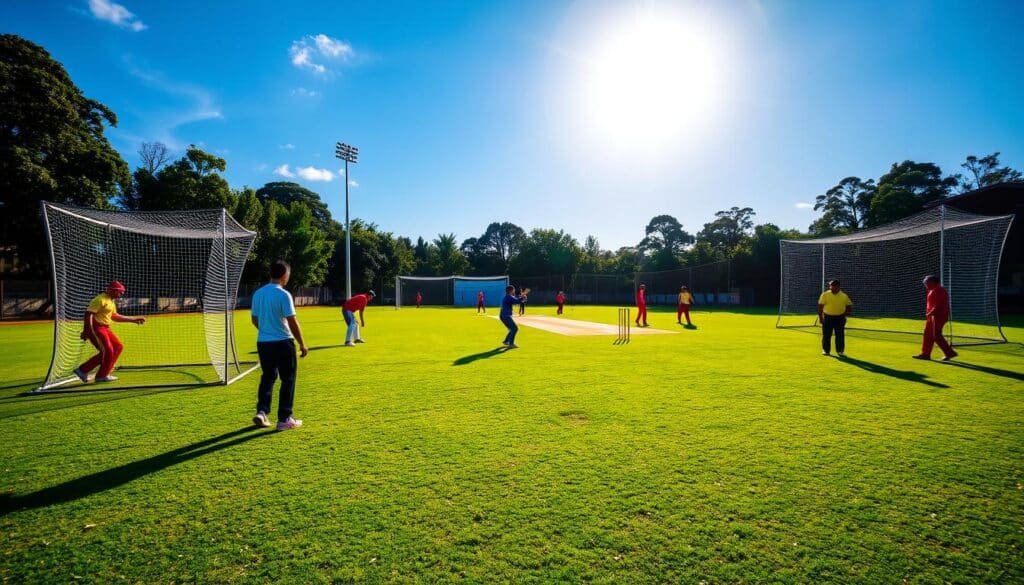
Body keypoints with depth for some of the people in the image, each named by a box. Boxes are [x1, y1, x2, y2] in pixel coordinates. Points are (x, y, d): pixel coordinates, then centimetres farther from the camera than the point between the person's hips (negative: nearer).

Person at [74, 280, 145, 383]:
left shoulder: (111, 301, 16)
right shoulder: (101, 299, -14)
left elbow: (114, 316, 24)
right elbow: (88, 314, -22)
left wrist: (133, 319, 21)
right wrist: (86, 331, -27)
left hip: (104, 328, 10)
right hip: (95, 327, -10)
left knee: (118, 347, 9)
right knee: (107, 351, -10)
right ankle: (102, 376, 4)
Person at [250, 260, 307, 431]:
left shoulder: (258, 293, 6)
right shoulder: (284, 295, -15)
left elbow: (255, 320, 14)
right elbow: (292, 323, -16)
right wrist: (302, 344, -7)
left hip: (262, 342, 6)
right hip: (283, 342, -6)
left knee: (268, 377, 21)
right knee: (288, 379, 5)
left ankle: (261, 412, 14)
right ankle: (284, 419, 9)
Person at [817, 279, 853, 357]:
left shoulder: (844, 296, 4)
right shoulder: (825, 295, -1)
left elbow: (849, 306, 10)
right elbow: (820, 306, -1)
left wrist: (845, 314, -4)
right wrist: (820, 316, -5)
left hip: (840, 318, 1)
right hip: (827, 317, -1)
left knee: (840, 335, 1)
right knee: (826, 335, 4)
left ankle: (840, 351, 11)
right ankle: (826, 350, 14)